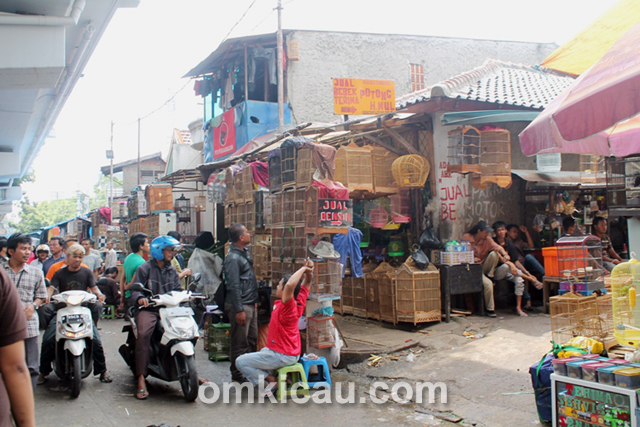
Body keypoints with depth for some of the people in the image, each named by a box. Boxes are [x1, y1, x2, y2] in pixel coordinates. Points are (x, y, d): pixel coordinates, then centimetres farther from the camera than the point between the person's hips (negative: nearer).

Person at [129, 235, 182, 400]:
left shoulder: (172, 270, 22)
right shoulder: (145, 268, 4)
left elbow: (177, 290, 18)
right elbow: (135, 289, -3)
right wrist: (140, 298, -25)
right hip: (148, 309, -5)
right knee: (143, 333, -32)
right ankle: (141, 379, -30)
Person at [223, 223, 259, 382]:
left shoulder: (245, 253, 13)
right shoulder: (233, 258, -18)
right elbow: (233, 286, -21)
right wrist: (239, 310, -22)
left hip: (250, 304, 10)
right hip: (240, 305, -10)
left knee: (252, 339, 16)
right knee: (240, 342, 0)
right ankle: (237, 376, 10)